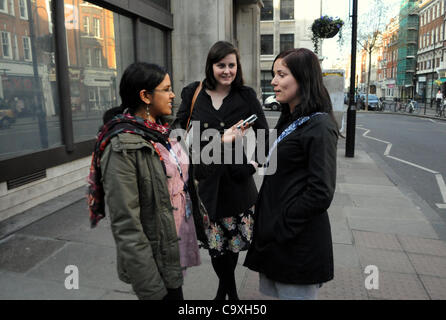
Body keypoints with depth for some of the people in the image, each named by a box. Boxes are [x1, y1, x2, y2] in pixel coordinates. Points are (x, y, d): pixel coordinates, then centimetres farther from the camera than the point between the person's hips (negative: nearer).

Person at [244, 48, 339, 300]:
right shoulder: (290, 120, 11)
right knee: (276, 292, 20)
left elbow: (321, 193, -20)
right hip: (273, 234, 8)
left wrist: (279, 230, -15)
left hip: (298, 240, -8)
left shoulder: (319, 127, -16)